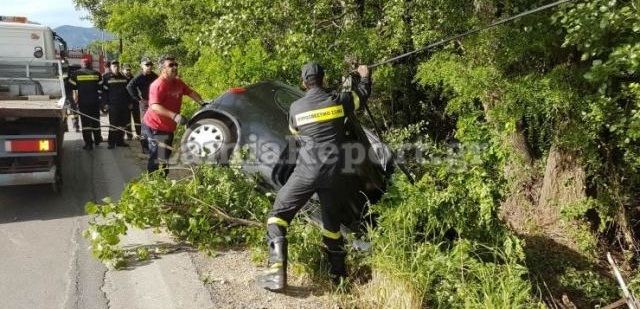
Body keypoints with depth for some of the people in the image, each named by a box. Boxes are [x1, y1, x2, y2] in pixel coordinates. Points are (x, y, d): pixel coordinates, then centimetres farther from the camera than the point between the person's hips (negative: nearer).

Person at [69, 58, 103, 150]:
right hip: (95, 102, 2)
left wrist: (75, 100, 12)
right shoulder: (96, 74, 3)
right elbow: (100, 88, 4)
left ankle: (88, 143, -4)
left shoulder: (76, 74, 0)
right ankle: (97, 140, 28)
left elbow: (73, 89, 1)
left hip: (83, 102, -2)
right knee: (95, 121, 16)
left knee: (85, 122, 0)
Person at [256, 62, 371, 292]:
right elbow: (363, 94, 24)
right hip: (333, 171, 3)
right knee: (332, 221, 18)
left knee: (279, 214, 5)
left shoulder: (296, 108, 2)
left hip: (307, 170, -2)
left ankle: (277, 272, -7)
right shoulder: (338, 100, 4)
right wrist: (364, 75, 43)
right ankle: (338, 272, 30)